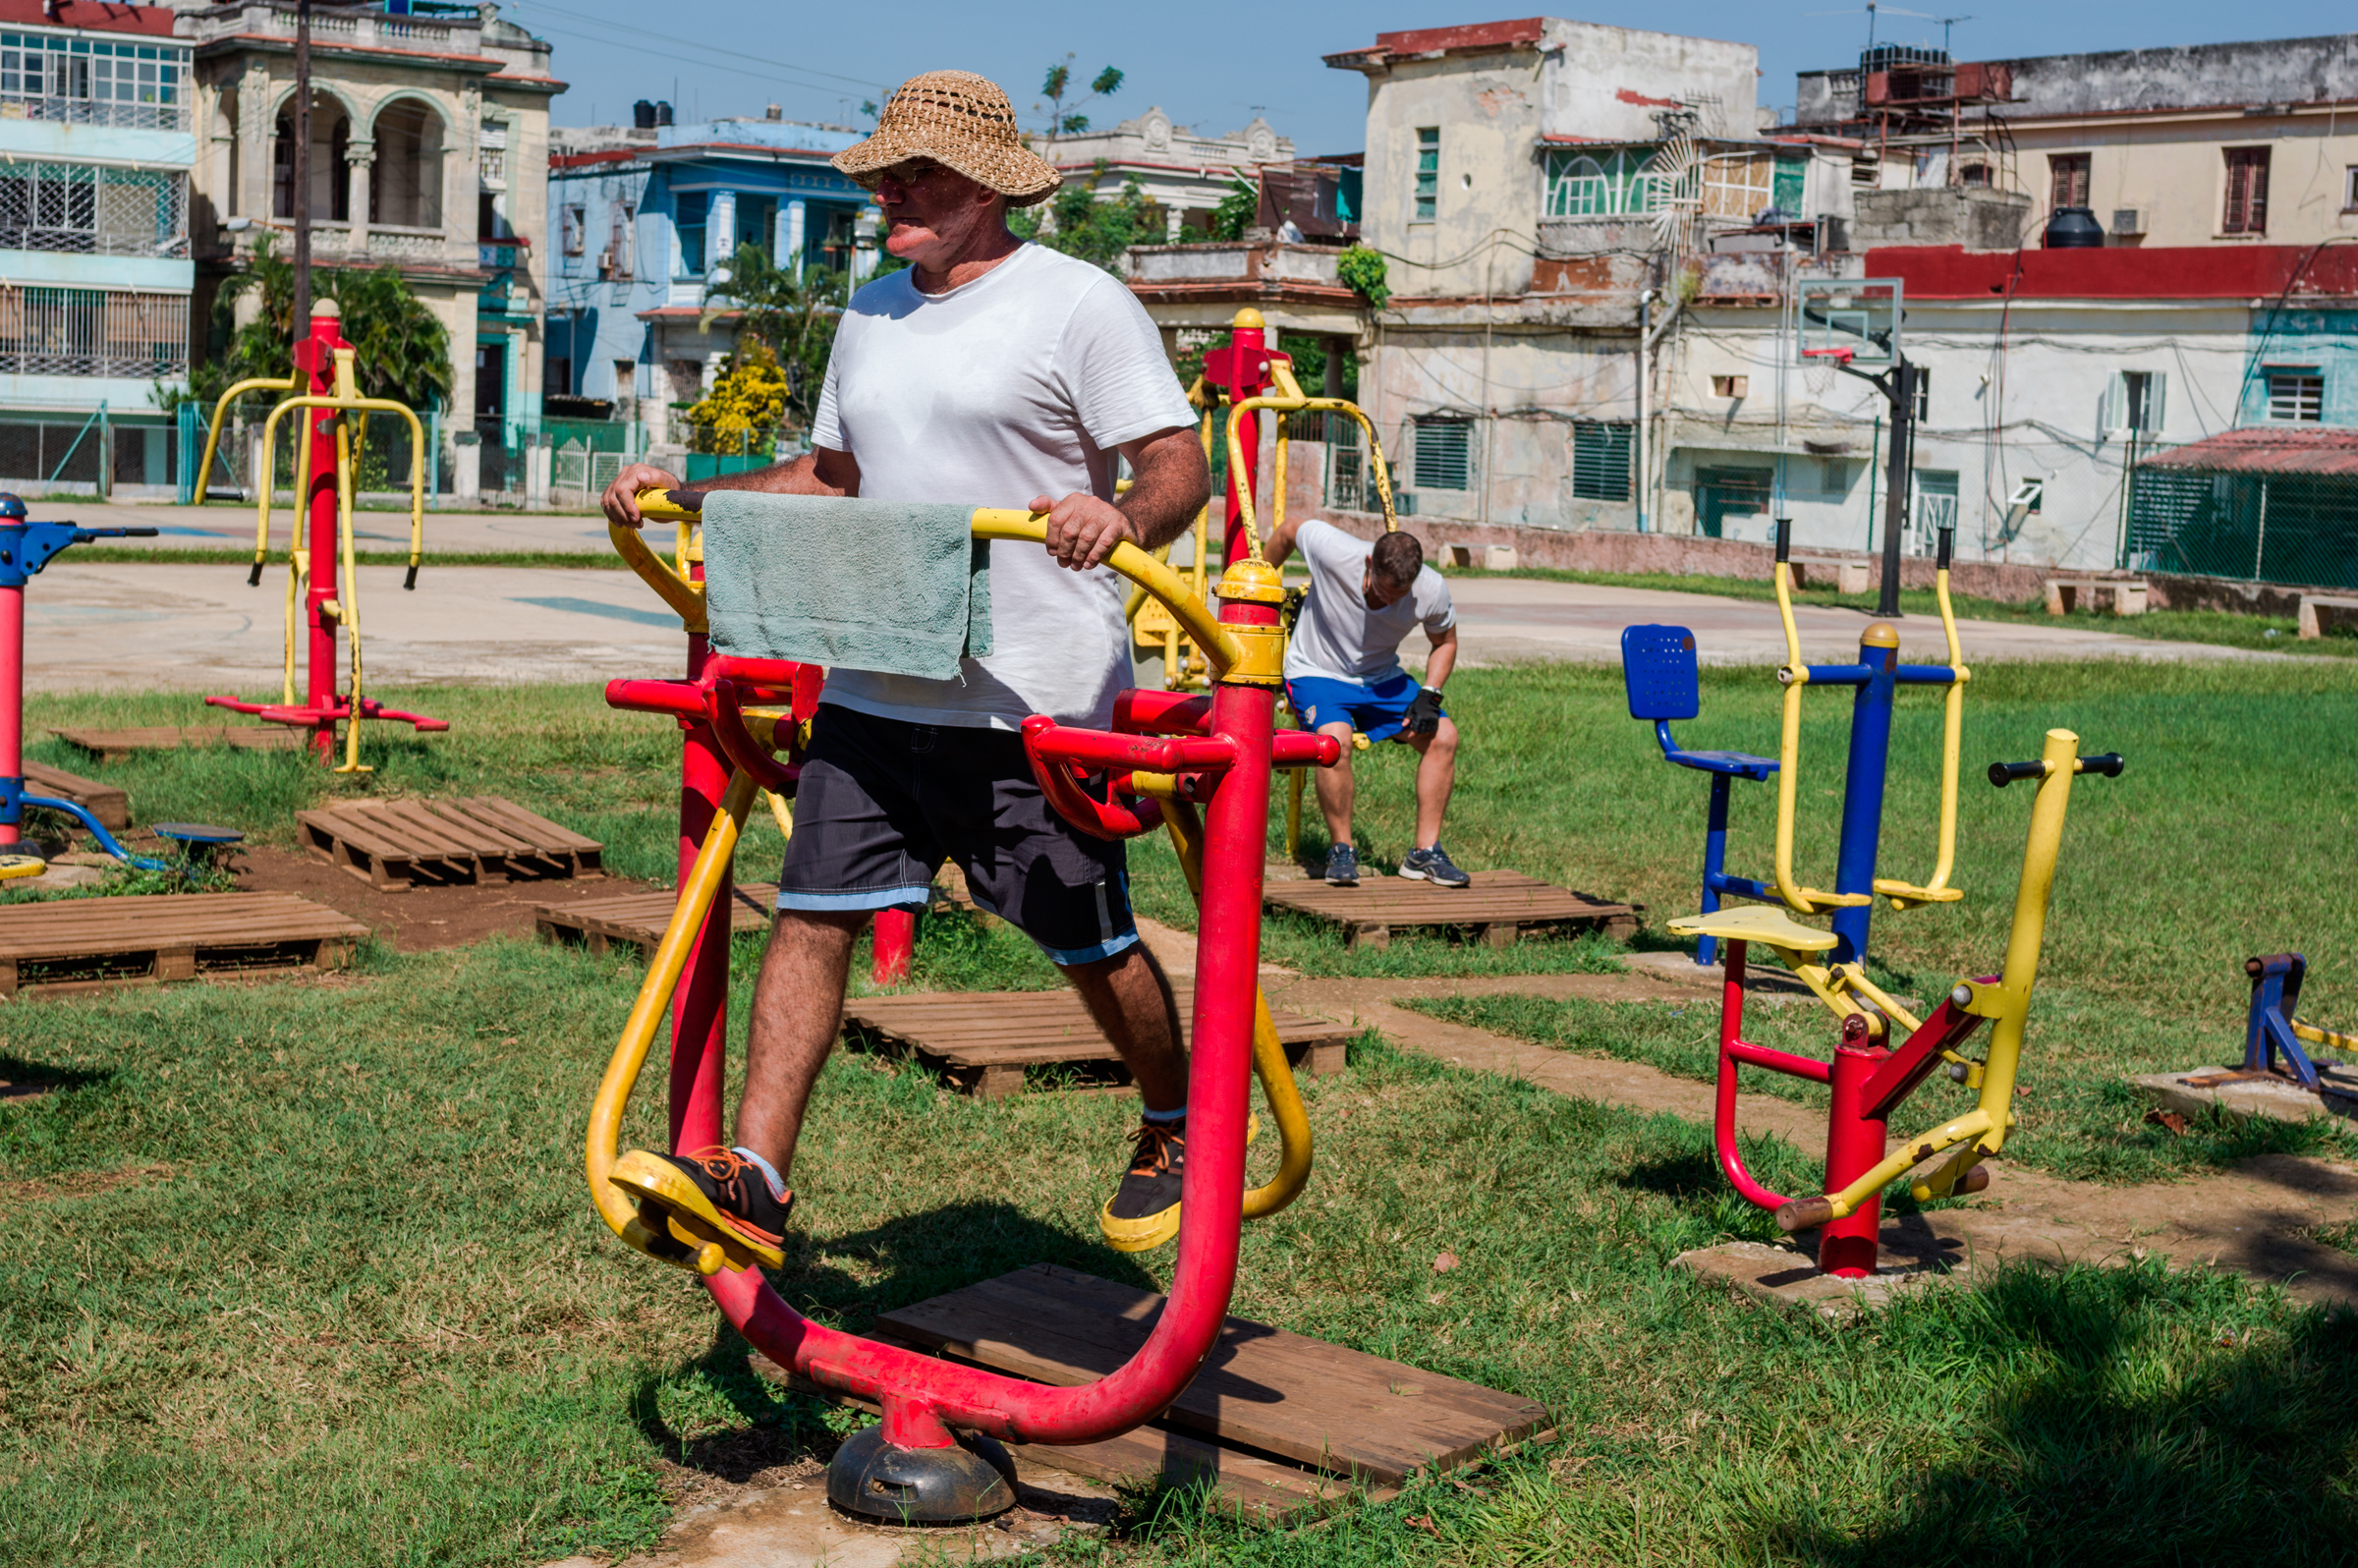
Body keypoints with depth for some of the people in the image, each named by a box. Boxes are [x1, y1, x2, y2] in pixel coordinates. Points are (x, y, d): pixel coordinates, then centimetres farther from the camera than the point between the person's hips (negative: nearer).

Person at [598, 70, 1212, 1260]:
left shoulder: (1078, 304, -7)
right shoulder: (871, 314, 16)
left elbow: (1180, 465, -12)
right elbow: (830, 475, 25)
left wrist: (1124, 516, -34)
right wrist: (680, 494, 16)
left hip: (1034, 703, -6)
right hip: (873, 690, 6)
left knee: (1089, 945, 7)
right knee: (811, 916, -3)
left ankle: (1176, 1131, 32)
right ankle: (751, 1182, -2)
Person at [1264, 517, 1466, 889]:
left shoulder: (1432, 590, -19)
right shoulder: (1333, 551, -29)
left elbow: (1445, 642, 2)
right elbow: (1289, 529, -7)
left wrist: (1430, 694, -14)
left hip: (1381, 677, 4)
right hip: (1317, 673, -4)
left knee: (1443, 736, -15)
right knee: (1335, 739, -33)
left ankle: (1424, 852, -5)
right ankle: (1341, 851, -16)